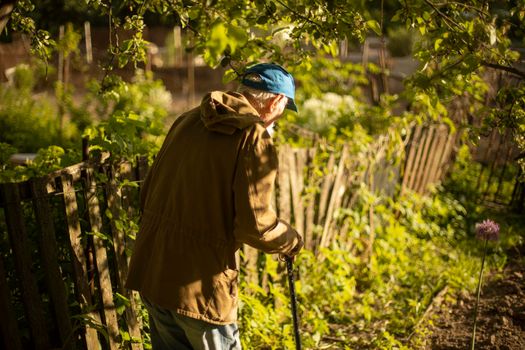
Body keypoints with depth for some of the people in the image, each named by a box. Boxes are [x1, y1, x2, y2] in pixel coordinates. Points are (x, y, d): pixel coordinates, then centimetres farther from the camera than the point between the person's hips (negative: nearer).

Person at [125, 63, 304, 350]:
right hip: (200, 283, -6)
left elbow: (147, 195, 11)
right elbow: (255, 226, -18)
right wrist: (292, 240, 1)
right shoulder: (256, 141, -14)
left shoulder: (187, 120, 7)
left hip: (151, 272, 7)